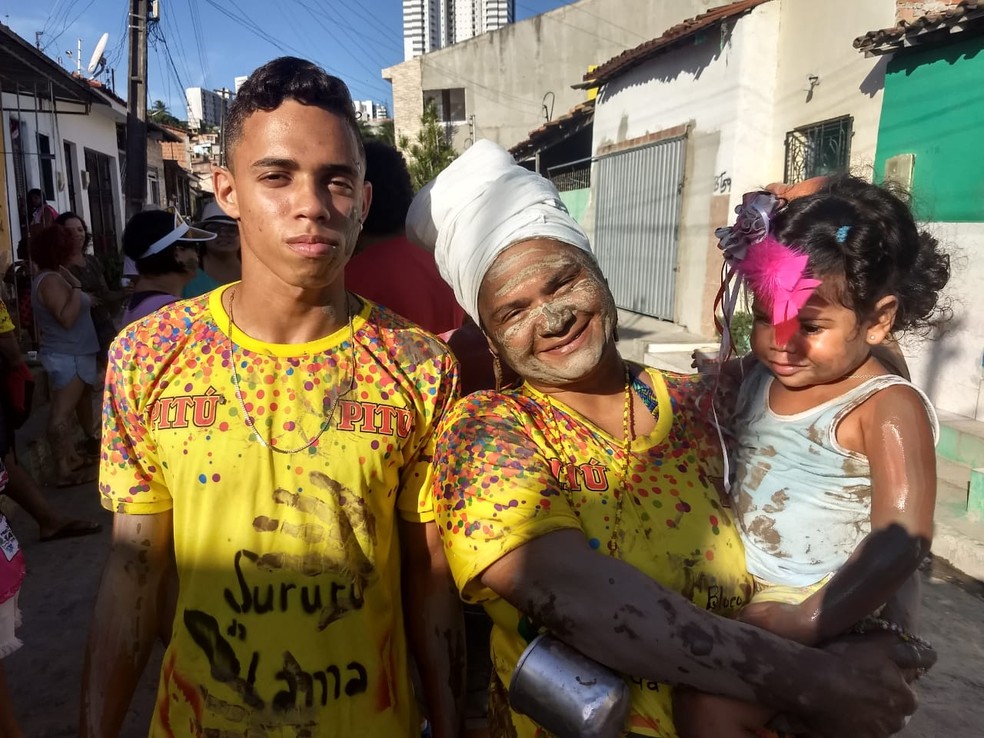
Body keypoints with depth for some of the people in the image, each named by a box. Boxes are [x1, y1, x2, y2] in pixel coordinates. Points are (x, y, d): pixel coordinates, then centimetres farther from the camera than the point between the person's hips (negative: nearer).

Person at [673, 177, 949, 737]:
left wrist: (805, 623, -29)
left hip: (826, 606, -6)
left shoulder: (887, 409, -15)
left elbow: (902, 540, -23)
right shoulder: (755, 376, 3)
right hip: (736, 583, 7)